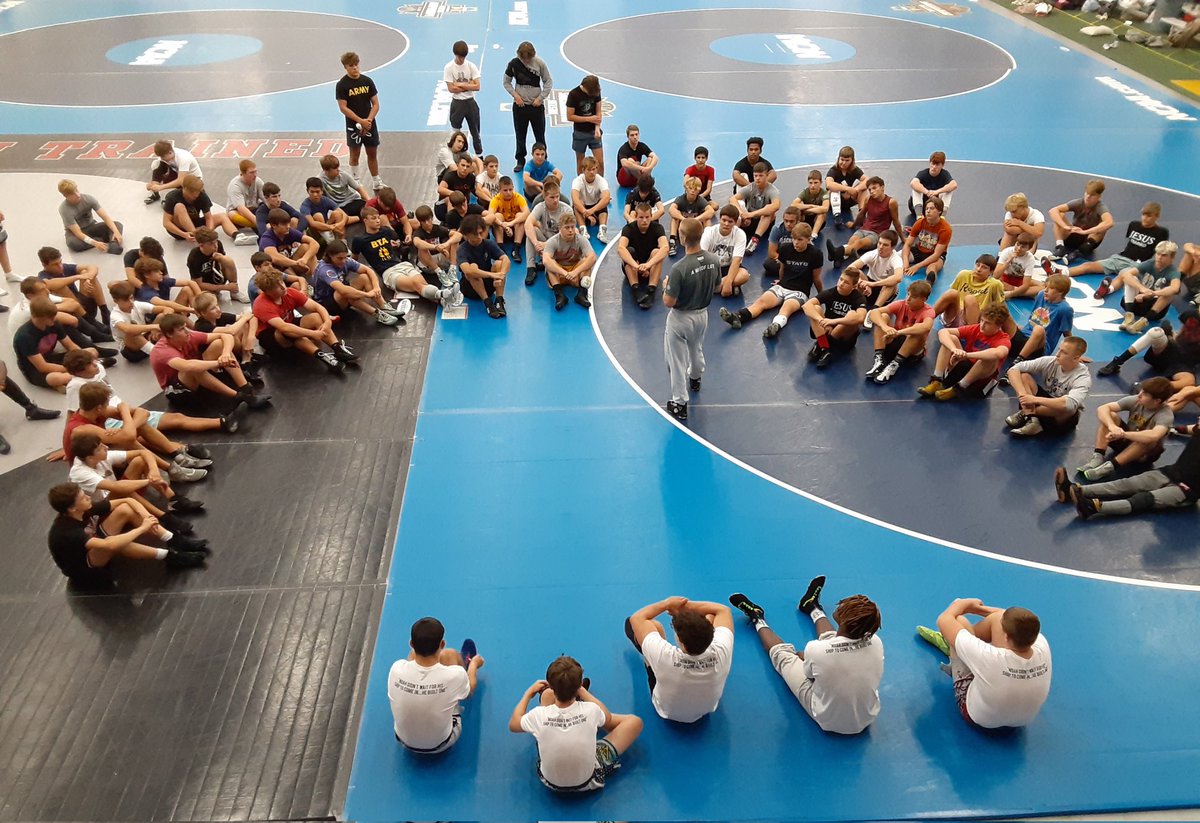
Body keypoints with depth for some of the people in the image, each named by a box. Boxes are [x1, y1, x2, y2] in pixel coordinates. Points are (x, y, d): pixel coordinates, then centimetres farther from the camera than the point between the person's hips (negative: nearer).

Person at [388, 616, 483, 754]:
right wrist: (474, 664, 16)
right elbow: (469, 691, -5)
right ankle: (468, 668, 40)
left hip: (404, 741, 2)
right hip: (442, 745, -2)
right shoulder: (454, 675, -32)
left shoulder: (397, 669, -28)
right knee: (450, 654, 2)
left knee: (417, 652, 6)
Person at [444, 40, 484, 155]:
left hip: (470, 102, 1)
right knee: (455, 132, 7)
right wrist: (468, 85, -12)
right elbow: (451, 89, -14)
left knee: (475, 131, 11)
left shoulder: (471, 66, -4)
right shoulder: (449, 67, -8)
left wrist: (460, 85, -15)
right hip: (457, 103, -1)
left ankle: (480, 155, 22)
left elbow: (477, 86, -11)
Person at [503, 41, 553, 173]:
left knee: (540, 136, 7)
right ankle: (520, 161, 24)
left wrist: (540, 98, -9)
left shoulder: (540, 63, -10)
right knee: (520, 136, 10)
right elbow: (507, 82, 4)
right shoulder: (513, 63, -7)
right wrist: (515, 95, -10)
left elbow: (548, 82, -1)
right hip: (519, 105, 1)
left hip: (537, 105, -1)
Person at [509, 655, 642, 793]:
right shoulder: (591, 711, -28)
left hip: (549, 782, 1)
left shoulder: (539, 715, -28)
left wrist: (529, 692, 11)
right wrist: (582, 691, 9)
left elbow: (513, 725, -2)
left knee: (547, 694, -1)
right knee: (634, 721, 7)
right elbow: (608, 718, 0)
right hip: (588, 783, -1)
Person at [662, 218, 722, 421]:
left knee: (677, 360, 10)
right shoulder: (714, 260, -15)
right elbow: (717, 287, 2)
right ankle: (695, 378, 59)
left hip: (681, 318, -6)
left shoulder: (679, 269, -33)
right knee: (696, 350, 32)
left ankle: (680, 403, 18)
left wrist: (666, 285, -7)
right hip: (702, 314, 6)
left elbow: (668, 302, -26)